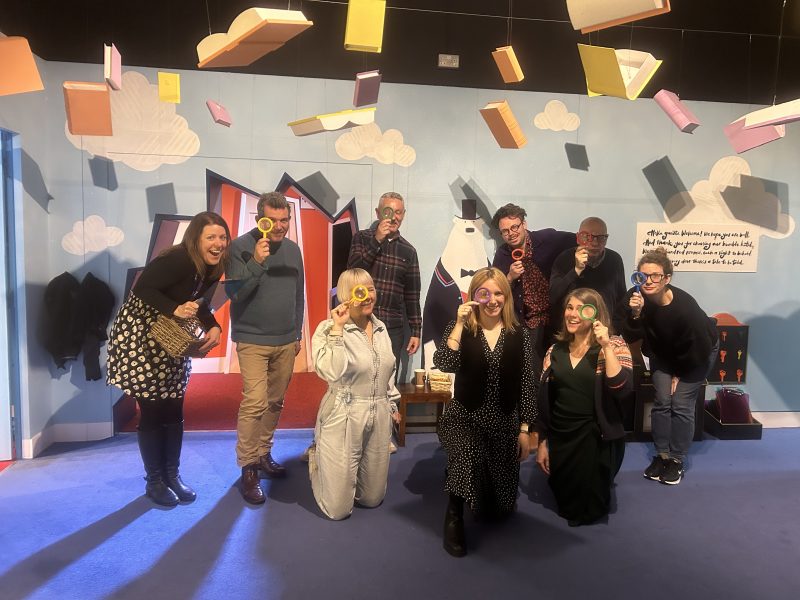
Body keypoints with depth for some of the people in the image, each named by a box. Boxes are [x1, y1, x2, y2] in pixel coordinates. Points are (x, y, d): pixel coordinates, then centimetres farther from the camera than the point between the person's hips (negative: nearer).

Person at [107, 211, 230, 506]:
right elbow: (142, 288, -28)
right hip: (140, 335, -7)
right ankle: (154, 481, 16)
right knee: (152, 412, 0)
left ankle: (172, 475, 23)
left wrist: (214, 328, -9)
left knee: (174, 411, 10)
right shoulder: (177, 260, -26)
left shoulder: (212, 268, -2)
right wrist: (175, 310, -39)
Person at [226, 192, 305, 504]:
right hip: (252, 341, -5)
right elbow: (235, 293, -14)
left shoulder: (293, 249, 8)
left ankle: (264, 455, 26)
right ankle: (248, 469, 1)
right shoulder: (241, 247, -8)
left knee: (275, 402, 11)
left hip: (286, 342, 5)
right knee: (255, 402, -11)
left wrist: (297, 333, 17)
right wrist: (257, 262, -26)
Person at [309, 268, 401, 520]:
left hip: (379, 417, 6)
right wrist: (338, 328, -30)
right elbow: (331, 372, -31)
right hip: (343, 419, -6)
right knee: (339, 509, 5)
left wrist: (392, 404, 20)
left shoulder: (381, 328, 6)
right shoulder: (328, 329, -14)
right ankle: (317, 458, 31)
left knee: (373, 499, 16)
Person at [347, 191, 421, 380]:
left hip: (393, 328, 2)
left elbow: (412, 295, 11)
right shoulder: (363, 238, 4)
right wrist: (377, 240, -14)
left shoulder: (408, 251, 9)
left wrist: (416, 331, 8)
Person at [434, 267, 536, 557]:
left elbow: (525, 384, 1)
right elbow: (444, 364, -24)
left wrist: (524, 429, 1)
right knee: (468, 455, -38)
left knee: (500, 506, 11)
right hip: (465, 416, -2)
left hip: (505, 421, 3)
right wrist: (459, 323, -25)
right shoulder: (461, 328, -5)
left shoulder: (519, 334, -1)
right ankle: (454, 517, -16)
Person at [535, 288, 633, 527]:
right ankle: (570, 511, 50)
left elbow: (621, 389, -26)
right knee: (564, 500, 16)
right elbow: (543, 400, 6)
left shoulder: (614, 345, -8)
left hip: (596, 440, -4)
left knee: (589, 508, 6)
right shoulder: (555, 350, 3)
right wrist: (542, 442, 6)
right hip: (559, 440, 4)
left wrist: (606, 346, -27)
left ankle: (587, 515, 41)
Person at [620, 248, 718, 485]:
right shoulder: (635, 297, -27)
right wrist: (635, 315, -41)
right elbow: (630, 337, -22)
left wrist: (679, 373, -9)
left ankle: (677, 460, 12)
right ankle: (661, 455, 15)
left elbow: (699, 350, -23)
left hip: (696, 355, -3)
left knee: (682, 405, -4)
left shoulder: (685, 307, -38)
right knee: (662, 401, 1)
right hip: (663, 352, 3)